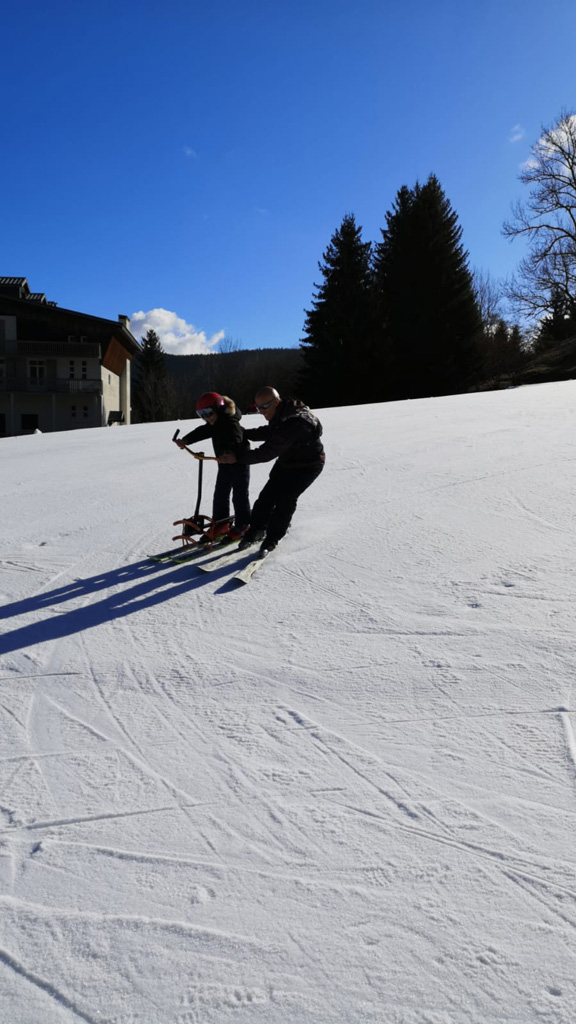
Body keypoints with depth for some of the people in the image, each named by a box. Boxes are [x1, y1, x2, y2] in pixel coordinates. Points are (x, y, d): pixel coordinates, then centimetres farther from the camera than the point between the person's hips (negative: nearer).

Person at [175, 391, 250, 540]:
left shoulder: (231, 423, -24)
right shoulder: (215, 424, 5)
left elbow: (235, 441, -40)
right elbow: (202, 432, 8)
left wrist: (229, 453, -57)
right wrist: (185, 440, -4)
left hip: (239, 463, -9)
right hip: (225, 464, 9)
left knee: (239, 495, -1)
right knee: (220, 494, 12)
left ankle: (242, 525, 9)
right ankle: (220, 523, 22)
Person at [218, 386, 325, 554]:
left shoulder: (293, 423, -36)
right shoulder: (281, 415, -7)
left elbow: (268, 452, -35)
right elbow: (269, 433, 14)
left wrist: (238, 458, -32)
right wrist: (242, 433, 5)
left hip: (308, 465, -9)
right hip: (287, 461, 9)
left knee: (285, 499, -12)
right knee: (268, 494, 4)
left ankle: (272, 538, 4)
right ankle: (257, 530, 17)